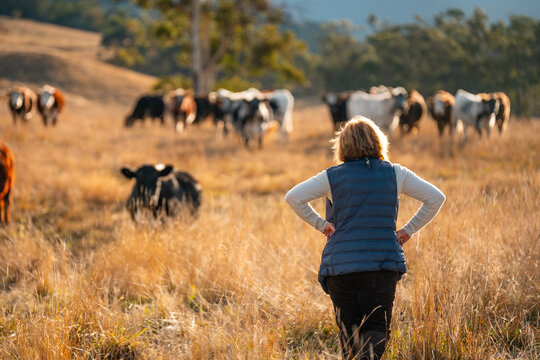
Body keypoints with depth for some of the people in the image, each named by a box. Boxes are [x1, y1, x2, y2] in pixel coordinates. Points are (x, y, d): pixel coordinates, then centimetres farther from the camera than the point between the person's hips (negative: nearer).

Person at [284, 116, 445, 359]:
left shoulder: (332, 177, 2)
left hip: (340, 265, 0)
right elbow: (436, 198, 6)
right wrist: (409, 230, 11)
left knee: (348, 331, 10)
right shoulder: (395, 174, 6)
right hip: (383, 264, 0)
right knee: (377, 328, -1)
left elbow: (293, 197, -3)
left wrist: (319, 223, 5)